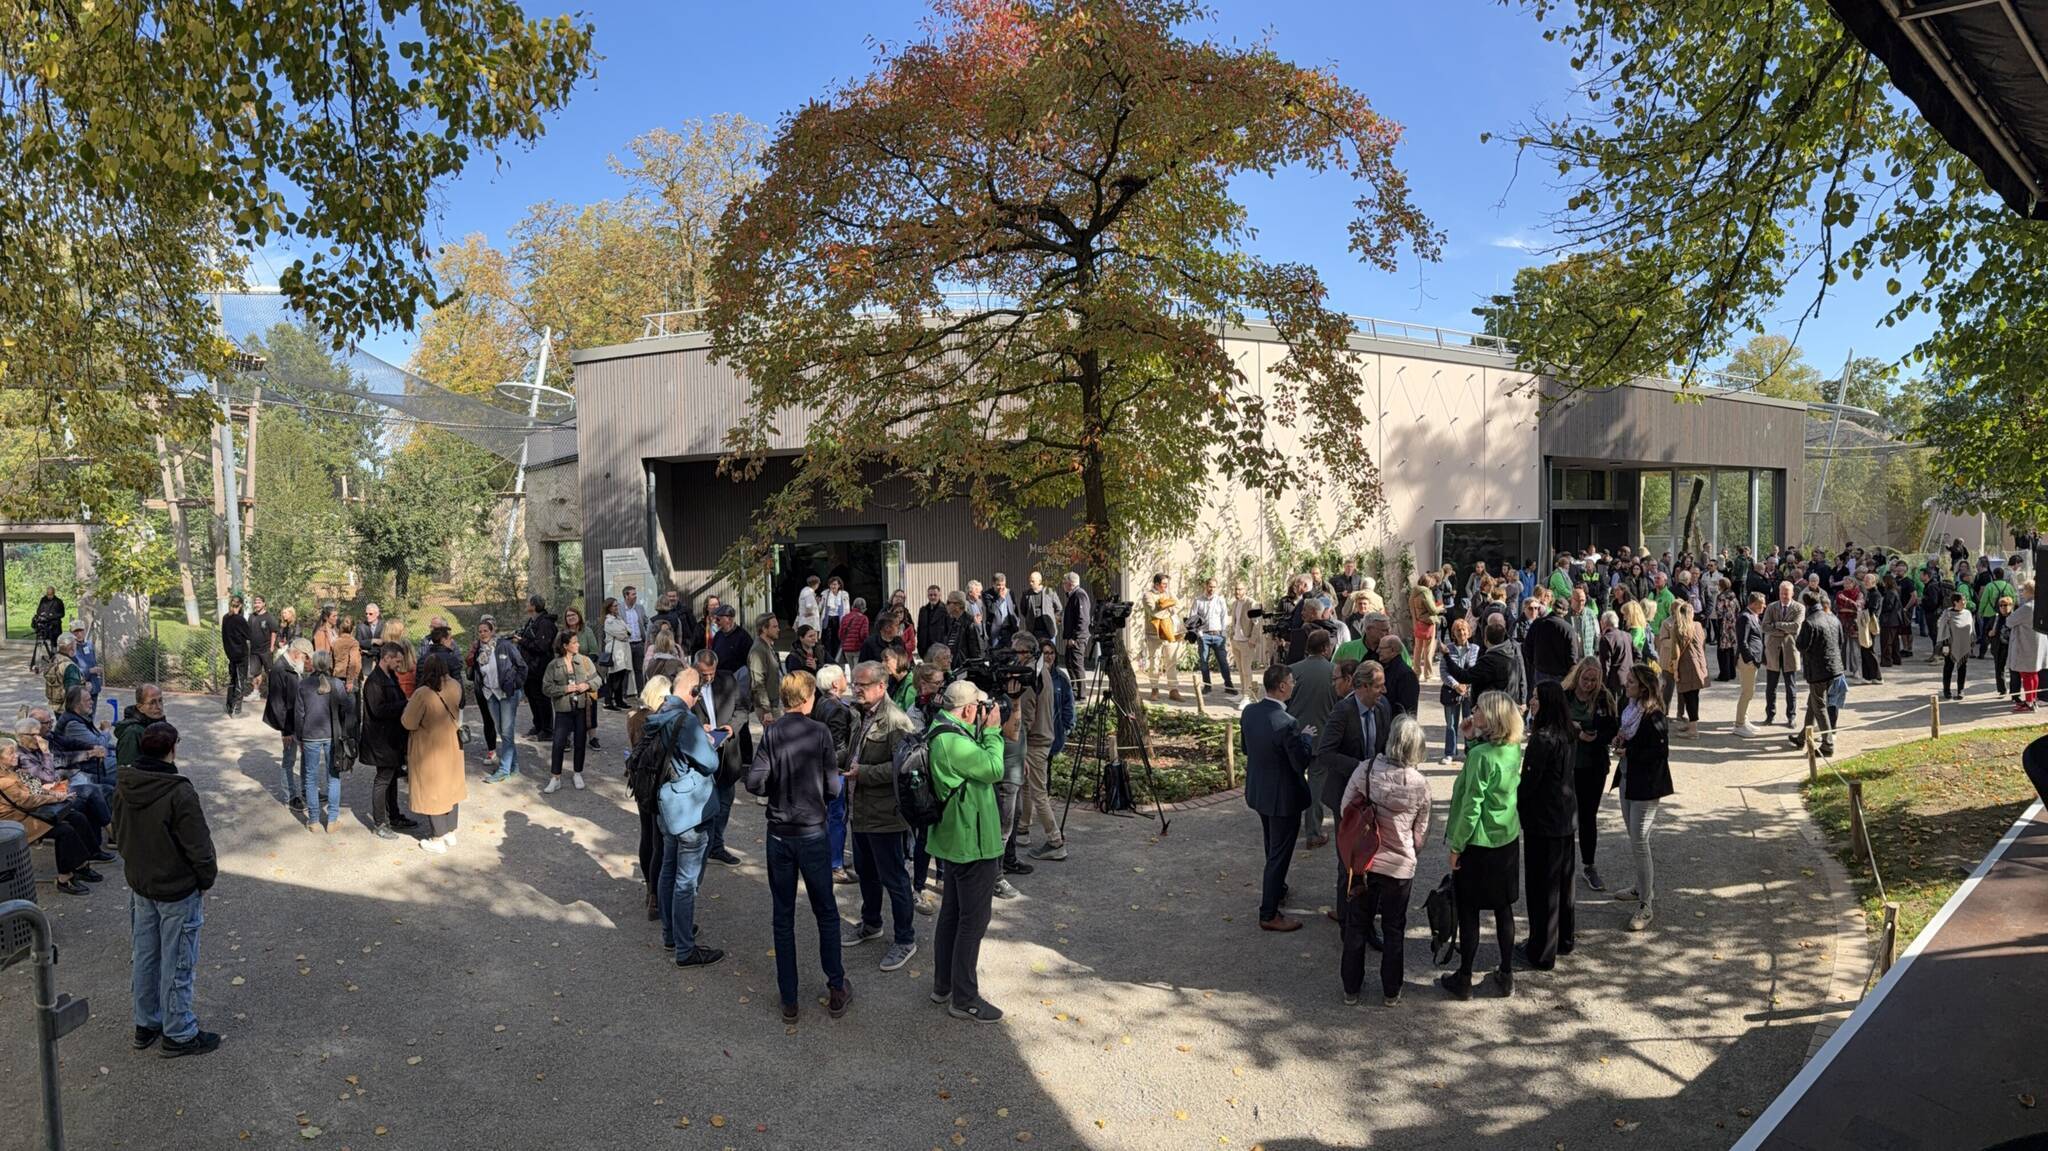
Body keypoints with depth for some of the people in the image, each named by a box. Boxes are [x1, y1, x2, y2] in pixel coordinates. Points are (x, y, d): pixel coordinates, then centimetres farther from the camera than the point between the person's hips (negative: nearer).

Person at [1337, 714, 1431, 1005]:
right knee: (1394, 929, 18)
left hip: (1363, 861, 0)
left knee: (1356, 925, 17)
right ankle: (1391, 991, 30)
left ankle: (1351, 988, 29)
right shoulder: (1420, 784, -14)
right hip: (1400, 866, 0)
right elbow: (1421, 832, -3)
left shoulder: (1365, 769, -17)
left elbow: (1345, 810, -7)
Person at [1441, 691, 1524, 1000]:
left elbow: (1472, 806, -21)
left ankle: (1463, 980, 16)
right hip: (1507, 838, 7)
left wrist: (1456, 846, -13)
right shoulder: (1514, 748, -2)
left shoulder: (1481, 755, -24)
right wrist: (1472, 739, 2)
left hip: (1478, 842, -7)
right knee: (1504, 908, 16)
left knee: (1469, 912, 6)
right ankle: (1506, 975, 25)